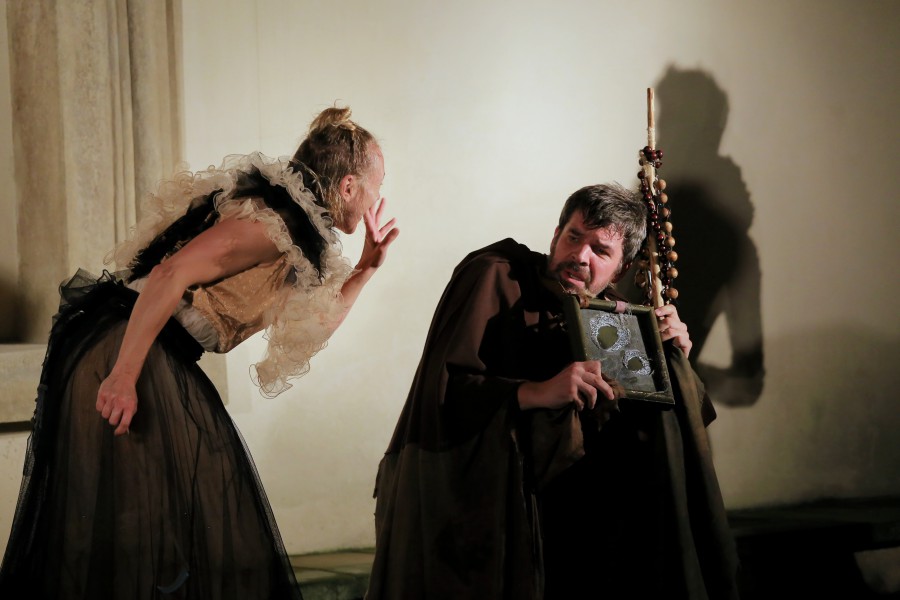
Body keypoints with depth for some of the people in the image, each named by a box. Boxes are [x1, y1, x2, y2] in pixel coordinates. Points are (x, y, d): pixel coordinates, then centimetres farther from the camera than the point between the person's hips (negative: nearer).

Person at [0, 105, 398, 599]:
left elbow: (311, 326, 24)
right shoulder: (273, 223, -16)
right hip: (121, 361, -10)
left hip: (165, 367, 10)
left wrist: (366, 268, 17)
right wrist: (125, 375, -30)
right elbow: (171, 273, -26)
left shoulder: (293, 231, 15)